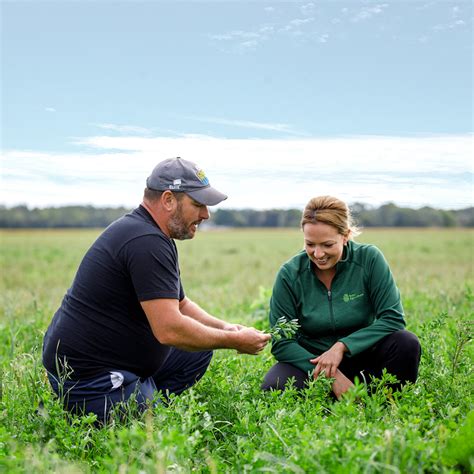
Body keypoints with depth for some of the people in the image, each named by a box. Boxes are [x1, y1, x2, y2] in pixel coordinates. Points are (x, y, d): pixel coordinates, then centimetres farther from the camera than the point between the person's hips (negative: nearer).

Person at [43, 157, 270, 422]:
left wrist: (225, 328, 4)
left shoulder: (152, 236, 12)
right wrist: (234, 341, -14)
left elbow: (181, 304, 21)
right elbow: (170, 329, -27)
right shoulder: (146, 242, -22)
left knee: (198, 351, 13)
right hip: (87, 373, -10)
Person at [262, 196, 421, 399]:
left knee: (406, 344, -28)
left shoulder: (369, 259, -12)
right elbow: (281, 342, -10)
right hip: (309, 360, 0)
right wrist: (330, 376, -22)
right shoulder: (289, 274, -12)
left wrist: (342, 346, -25)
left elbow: (393, 318, -15)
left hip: (359, 357, 1)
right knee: (274, 387, -31)